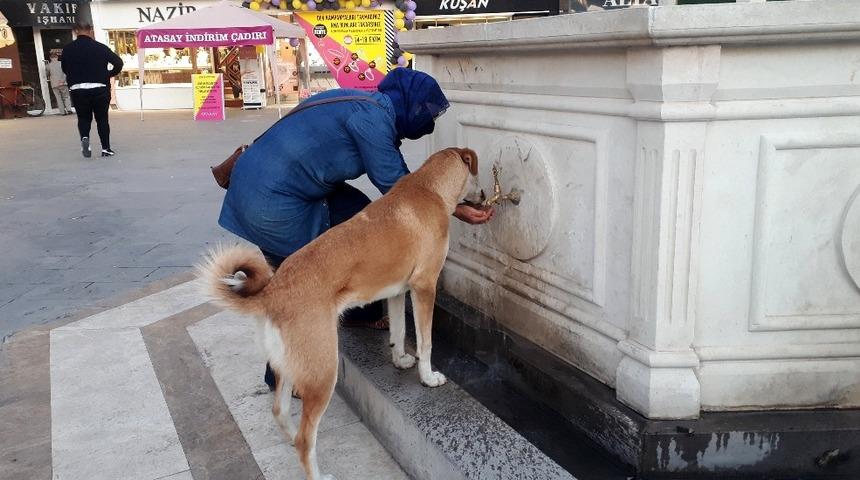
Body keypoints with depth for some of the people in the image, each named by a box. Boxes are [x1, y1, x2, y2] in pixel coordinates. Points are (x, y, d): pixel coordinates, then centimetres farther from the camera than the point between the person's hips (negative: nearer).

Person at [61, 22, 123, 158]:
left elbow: (65, 69, 5)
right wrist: (109, 74, 10)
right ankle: (106, 148, 8)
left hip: (77, 89, 1)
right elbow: (118, 62, -4)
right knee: (102, 119, 9)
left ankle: (84, 137, -12)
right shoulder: (100, 47, -3)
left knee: (83, 118, 15)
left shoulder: (68, 49, 0)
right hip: (100, 89, -1)